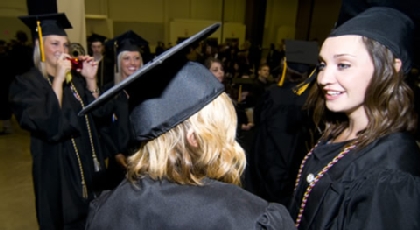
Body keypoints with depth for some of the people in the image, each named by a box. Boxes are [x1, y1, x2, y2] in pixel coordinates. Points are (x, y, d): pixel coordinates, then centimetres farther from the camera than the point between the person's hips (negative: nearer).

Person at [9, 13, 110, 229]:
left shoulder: (74, 78, 6)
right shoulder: (26, 83, -12)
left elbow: (97, 114, 1)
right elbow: (48, 126, -26)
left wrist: (90, 80, -10)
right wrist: (58, 78, -26)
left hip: (88, 166, 6)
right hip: (58, 171, -6)